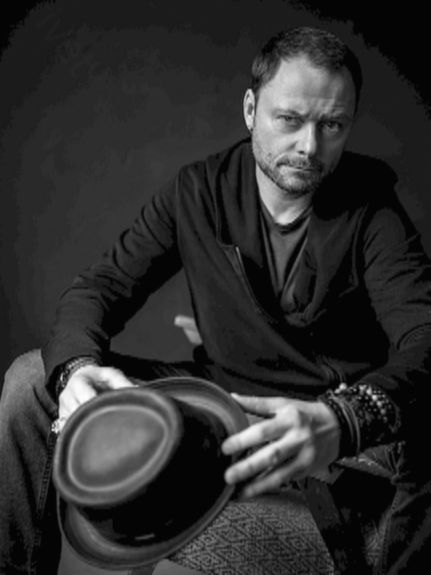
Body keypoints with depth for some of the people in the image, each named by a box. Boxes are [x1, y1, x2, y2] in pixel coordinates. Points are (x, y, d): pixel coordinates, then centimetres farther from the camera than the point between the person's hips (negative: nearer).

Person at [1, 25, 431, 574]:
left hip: (350, 412, -2)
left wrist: (344, 421, -47)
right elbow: (100, 284, -4)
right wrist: (76, 367, -28)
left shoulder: (371, 209, -12)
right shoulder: (197, 190, -4)